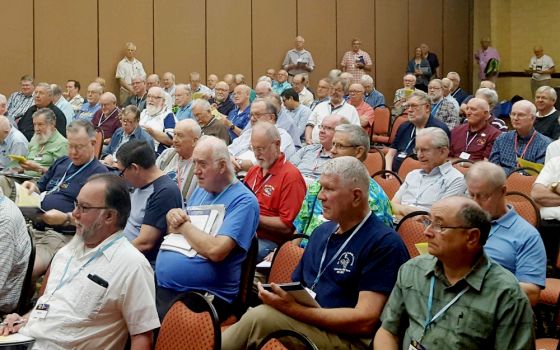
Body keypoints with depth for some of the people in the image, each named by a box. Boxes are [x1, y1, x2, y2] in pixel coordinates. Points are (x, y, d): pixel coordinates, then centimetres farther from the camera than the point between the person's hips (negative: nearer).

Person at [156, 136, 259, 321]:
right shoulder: (201, 190, 17)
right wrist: (172, 217, 2)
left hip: (204, 294, -7)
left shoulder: (244, 201, -10)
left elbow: (216, 251, -23)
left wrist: (184, 225, -8)